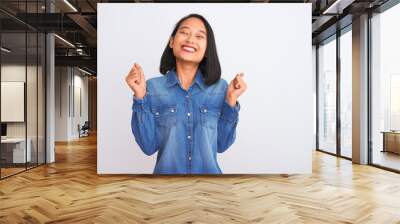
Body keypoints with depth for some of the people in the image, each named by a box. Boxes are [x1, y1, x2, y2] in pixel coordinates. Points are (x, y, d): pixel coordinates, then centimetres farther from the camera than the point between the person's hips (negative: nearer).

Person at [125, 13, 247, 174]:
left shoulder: (220, 87, -6)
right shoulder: (153, 87, -8)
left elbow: (222, 145, -5)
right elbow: (149, 146, -11)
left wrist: (231, 102, -14)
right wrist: (140, 97, -18)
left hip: (208, 171, 1)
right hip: (167, 171, 0)